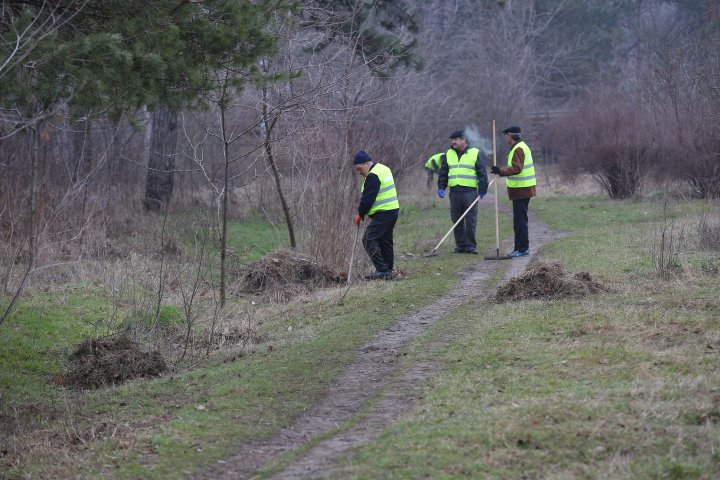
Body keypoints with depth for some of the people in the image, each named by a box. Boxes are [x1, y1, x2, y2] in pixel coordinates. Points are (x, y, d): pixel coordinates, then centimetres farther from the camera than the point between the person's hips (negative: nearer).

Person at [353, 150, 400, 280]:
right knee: (385, 241, 17)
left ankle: (382, 270, -14)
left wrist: (360, 214, -3)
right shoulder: (384, 169, 17)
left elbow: (367, 198, -16)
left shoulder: (373, 176, -16)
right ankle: (388, 271, 21)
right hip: (393, 210, 11)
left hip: (383, 214, -11)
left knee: (369, 240, -10)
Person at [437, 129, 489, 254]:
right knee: (457, 220, 4)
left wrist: (482, 190, -2)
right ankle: (460, 245, 11)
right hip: (454, 191, 4)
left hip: (470, 191, -4)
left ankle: (471, 245, 1)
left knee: (471, 220, -4)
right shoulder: (448, 155, 14)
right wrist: (441, 187, 7)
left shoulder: (476, 154, 3)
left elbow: (482, 173, 3)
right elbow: (443, 173, 18)